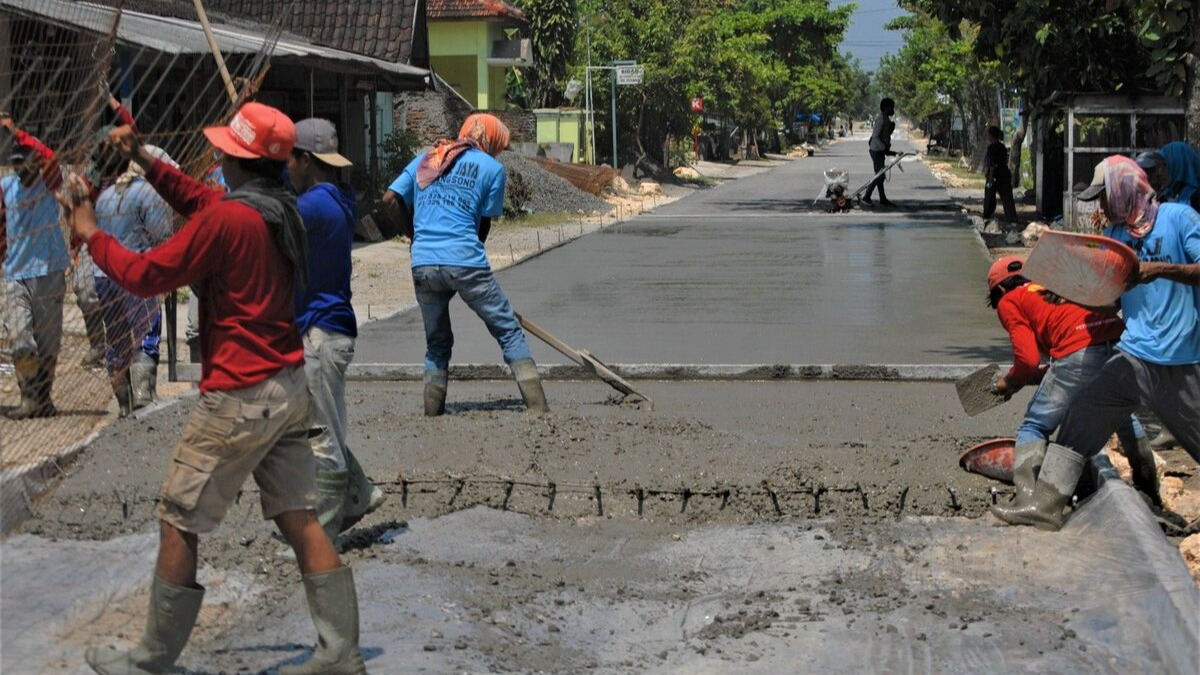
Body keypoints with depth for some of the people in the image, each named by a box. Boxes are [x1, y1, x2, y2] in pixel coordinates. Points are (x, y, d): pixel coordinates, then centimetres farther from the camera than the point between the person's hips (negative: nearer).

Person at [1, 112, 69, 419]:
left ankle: (43, 398, 15)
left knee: (47, 341, 4)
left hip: (48, 272, -2)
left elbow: (51, 159, -24)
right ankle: (30, 399, -7)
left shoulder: (48, 182, -2)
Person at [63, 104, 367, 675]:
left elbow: (145, 274, -11)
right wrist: (144, 160, 18)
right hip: (288, 387, 8)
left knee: (178, 524, 5)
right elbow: (200, 200, 22)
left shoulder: (227, 219, -18)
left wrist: (91, 234, 4)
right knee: (299, 520, 9)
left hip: (239, 397, -8)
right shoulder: (281, 209, 7)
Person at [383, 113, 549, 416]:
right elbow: (485, 224, 9)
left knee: (437, 343, 18)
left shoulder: (425, 159, 19)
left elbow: (391, 199, 12)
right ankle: (536, 404, -2)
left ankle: (432, 411, 14)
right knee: (509, 331, 5)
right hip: (465, 263, -4)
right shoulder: (491, 167, 8)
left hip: (423, 264, 4)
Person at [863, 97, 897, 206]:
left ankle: (883, 199, 14)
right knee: (880, 175, -9)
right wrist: (885, 149, -22)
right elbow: (876, 137, -23)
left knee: (880, 175, 11)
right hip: (877, 151, -10)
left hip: (880, 150, 10)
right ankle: (866, 197, -5)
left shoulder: (886, 119, 14)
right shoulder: (881, 119, -17)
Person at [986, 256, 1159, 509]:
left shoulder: (1008, 301, 15)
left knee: (1033, 428, 9)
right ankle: (1151, 494, 42)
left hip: (1080, 353, -6)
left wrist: (1009, 382, 21)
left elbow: (1028, 360, 3)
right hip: (1121, 340, 7)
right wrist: (1033, 377, 35)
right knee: (1125, 417, 30)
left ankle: (1028, 499, -5)